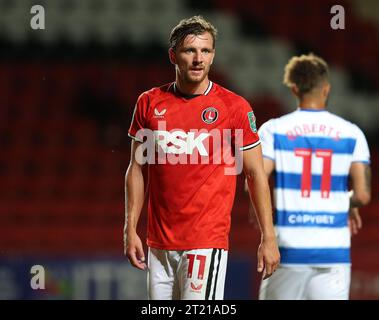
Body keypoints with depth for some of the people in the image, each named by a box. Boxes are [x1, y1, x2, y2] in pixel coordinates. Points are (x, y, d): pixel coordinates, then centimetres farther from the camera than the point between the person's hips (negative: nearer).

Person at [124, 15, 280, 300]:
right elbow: (137, 168, 12)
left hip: (207, 242, -4)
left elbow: (256, 174, 1)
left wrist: (268, 238, -3)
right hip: (160, 243, 4)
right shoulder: (150, 103, 7)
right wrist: (130, 229, 6)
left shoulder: (234, 107, -3)